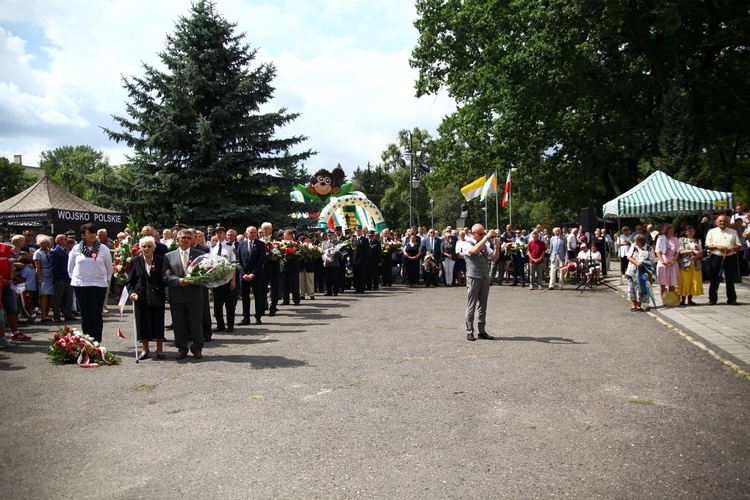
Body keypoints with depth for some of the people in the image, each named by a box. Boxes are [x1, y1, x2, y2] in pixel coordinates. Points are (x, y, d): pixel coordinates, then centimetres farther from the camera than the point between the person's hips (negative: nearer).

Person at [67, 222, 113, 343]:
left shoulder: (103, 249, 0)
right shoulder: (76, 249, 3)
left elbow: (109, 268, 8)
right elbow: (70, 267, 13)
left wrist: (105, 280, 5)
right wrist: (75, 279, 8)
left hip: (99, 285, -1)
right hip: (80, 285, 1)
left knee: (96, 315, 0)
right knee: (85, 315, 6)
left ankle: (96, 342, 5)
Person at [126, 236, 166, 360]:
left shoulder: (160, 260, 1)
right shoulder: (135, 261, 4)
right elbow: (130, 280, 5)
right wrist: (132, 292, -9)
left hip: (157, 297, -1)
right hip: (141, 297, 1)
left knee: (158, 323, 4)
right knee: (142, 323, 7)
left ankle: (160, 349, 17)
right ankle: (145, 349, 21)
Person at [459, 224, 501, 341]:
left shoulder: (485, 245, 16)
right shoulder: (466, 244, -4)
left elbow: (494, 257, 11)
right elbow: (475, 250, -26)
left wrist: (497, 247, -7)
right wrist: (487, 237, -26)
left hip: (485, 278, 6)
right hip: (473, 278, -6)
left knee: (482, 306, 9)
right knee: (471, 307, -1)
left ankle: (482, 331, 13)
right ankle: (469, 332, 4)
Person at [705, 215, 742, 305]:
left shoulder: (733, 232, 10)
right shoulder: (712, 232, 6)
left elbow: (738, 246, 6)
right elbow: (707, 246, 0)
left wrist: (731, 249, -13)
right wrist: (718, 247, -15)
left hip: (730, 258, 1)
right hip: (716, 258, -1)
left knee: (730, 279, 6)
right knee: (714, 279, 3)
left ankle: (731, 299, 14)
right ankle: (712, 299, 10)